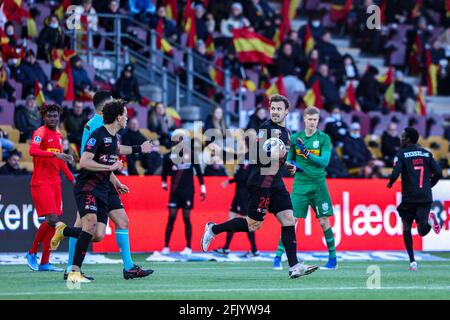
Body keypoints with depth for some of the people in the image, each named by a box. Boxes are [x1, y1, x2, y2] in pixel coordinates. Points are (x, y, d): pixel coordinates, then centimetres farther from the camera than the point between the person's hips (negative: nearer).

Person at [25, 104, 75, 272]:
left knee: (54, 222, 4)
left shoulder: (58, 135, 16)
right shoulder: (40, 133, -8)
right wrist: (55, 154, -36)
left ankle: (45, 262, 8)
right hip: (41, 183, -8)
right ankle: (32, 253, 1)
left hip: (55, 183, 8)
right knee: (51, 219, -16)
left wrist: (72, 178, 24)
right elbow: (33, 151, -28)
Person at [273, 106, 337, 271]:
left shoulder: (324, 138, -1)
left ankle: (333, 259, 15)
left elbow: (325, 161, -12)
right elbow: (289, 159, 13)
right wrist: (293, 166, -8)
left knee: (324, 222, 3)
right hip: (300, 184, 1)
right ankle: (278, 258, -6)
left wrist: (307, 153, -22)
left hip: (318, 184, -1)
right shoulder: (295, 138, 5)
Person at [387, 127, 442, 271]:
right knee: (422, 231, 0)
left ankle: (412, 261, 7)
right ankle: (428, 220, -33)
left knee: (407, 228, 14)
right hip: (426, 197, 3)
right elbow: (438, 173, 5)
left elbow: (395, 174, -14)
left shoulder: (402, 154, -2)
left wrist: (390, 183, 7)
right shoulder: (426, 154, 11)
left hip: (409, 197, -3)